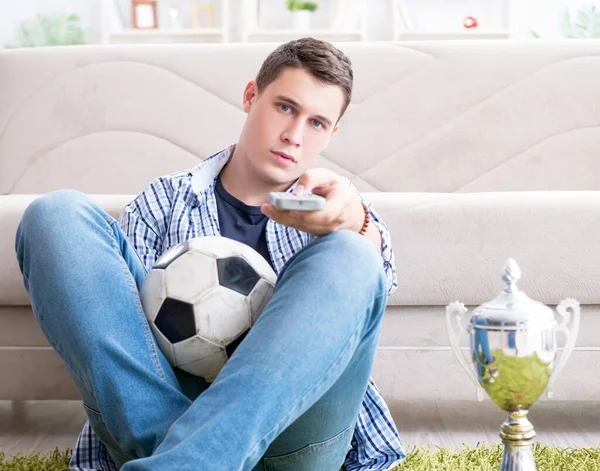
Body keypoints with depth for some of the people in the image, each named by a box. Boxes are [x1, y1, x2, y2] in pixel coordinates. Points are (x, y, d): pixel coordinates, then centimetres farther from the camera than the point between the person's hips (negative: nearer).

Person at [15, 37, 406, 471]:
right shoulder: (164, 200, 19)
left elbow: (376, 277, -4)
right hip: (158, 413, 1)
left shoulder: (328, 206, 21)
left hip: (289, 425, 0)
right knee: (59, 213, -9)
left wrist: (354, 220, -29)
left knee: (347, 256, -26)